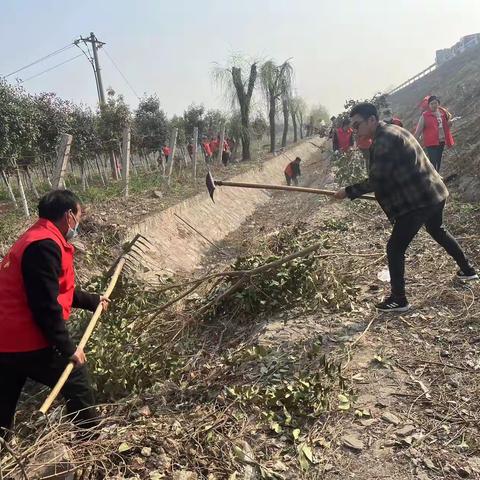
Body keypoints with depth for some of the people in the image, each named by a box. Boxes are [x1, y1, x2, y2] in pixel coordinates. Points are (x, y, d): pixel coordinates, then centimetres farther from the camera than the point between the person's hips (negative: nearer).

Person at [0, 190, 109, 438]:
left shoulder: (38, 238, 14)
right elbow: (46, 305, -24)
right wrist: (68, 348, -17)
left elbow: (57, 289, 25)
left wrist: (92, 301, 31)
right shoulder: (44, 245, -20)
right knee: (77, 383, 10)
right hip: (27, 342, -10)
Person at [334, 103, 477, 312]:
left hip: (417, 202, -11)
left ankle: (398, 300, 4)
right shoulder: (393, 131, 12)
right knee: (437, 231, 32)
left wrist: (348, 192, -14)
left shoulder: (384, 140, -20)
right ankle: (468, 269, 49)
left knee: (395, 248, -4)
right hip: (434, 193, 11)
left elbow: (376, 181, -22)